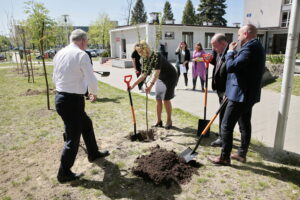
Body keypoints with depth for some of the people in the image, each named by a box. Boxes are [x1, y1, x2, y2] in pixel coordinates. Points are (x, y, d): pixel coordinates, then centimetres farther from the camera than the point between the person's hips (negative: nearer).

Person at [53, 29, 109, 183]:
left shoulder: (60, 54, 10)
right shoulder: (81, 55, -14)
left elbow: (55, 78, 17)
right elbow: (92, 80, -17)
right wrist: (94, 93, 3)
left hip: (61, 96, 9)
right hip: (73, 100, -9)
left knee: (86, 124, 25)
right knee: (73, 137, 4)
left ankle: (93, 153, 43)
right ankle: (64, 173, 20)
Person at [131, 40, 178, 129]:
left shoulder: (157, 56, -29)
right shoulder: (145, 59, -6)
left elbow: (156, 72, -43)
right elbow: (144, 75, -3)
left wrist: (151, 84, -57)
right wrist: (133, 84, -10)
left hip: (170, 77, -7)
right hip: (160, 78, 8)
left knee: (166, 99, -7)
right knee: (158, 99, 4)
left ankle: (169, 121, 9)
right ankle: (158, 121, 13)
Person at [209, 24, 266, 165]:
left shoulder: (250, 47, -18)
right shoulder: (257, 47, 15)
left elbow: (231, 66, -23)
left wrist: (230, 52, -7)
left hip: (241, 95, -11)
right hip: (248, 95, 11)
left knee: (226, 126, -3)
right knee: (245, 125, 16)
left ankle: (224, 157, 7)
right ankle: (242, 154, 29)